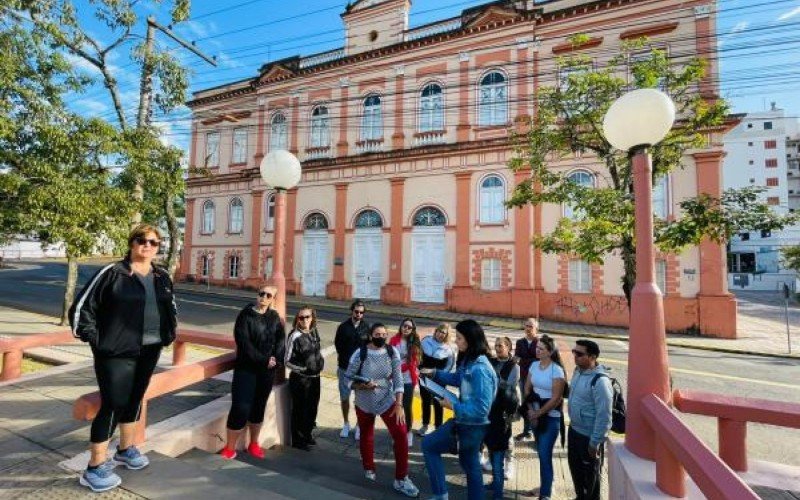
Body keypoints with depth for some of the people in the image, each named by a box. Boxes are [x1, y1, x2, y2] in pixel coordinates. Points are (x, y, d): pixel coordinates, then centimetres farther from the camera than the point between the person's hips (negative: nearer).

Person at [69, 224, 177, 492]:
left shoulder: (162, 277, 7)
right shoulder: (112, 273, -10)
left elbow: (171, 308, 21)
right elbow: (81, 306, -7)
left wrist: (169, 334, 13)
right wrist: (93, 338, -9)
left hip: (150, 350, 6)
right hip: (116, 352, -5)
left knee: (135, 399, 18)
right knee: (113, 404, -2)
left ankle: (125, 449, 37)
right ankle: (95, 467, 15)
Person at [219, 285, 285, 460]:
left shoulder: (274, 317, 6)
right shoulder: (245, 315, -8)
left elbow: (281, 339, 2)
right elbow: (244, 342, -15)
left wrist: (275, 358, -14)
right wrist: (263, 359, -18)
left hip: (267, 370, 4)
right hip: (246, 368, -4)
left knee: (259, 407, 14)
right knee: (241, 408, -6)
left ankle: (254, 444, 30)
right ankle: (229, 448, 14)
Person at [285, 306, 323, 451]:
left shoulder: (314, 333, 1)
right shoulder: (295, 336, -17)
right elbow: (287, 361, -14)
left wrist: (320, 363, 4)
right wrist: (303, 368, -22)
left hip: (315, 377, 6)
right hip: (300, 379, -6)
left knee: (312, 408, 18)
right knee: (299, 409, 8)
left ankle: (307, 435, 39)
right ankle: (297, 440, 28)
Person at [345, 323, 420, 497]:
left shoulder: (392, 352, -12)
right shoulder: (360, 354, -17)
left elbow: (398, 379, -10)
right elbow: (348, 378, -9)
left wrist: (399, 404, -15)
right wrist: (362, 386, -27)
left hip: (387, 400, 1)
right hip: (364, 403, 0)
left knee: (401, 435, -9)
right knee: (366, 436, 19)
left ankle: (401, 479, 8)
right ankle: (369, 469, 46)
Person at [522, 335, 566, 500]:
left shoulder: (556, 370, -17)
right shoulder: (534, 365, 0)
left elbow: (556, 398, -17)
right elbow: (527, 389, 6)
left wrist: (538, 413, -12)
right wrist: (530, 409, -4)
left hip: (550, 417, -5)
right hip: (535, 415, 6)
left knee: (545, 455, -1)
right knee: (541, 453, 17)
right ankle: (545, 485, 34)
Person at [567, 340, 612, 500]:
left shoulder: (600, 381, -28)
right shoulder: (578, 371, -1)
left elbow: (604, 416, -24)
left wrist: (595, 442, -19)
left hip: (589, 436, -8)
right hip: (574, 430, 8)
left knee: (590, 474, 15)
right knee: (575, 467, 25)